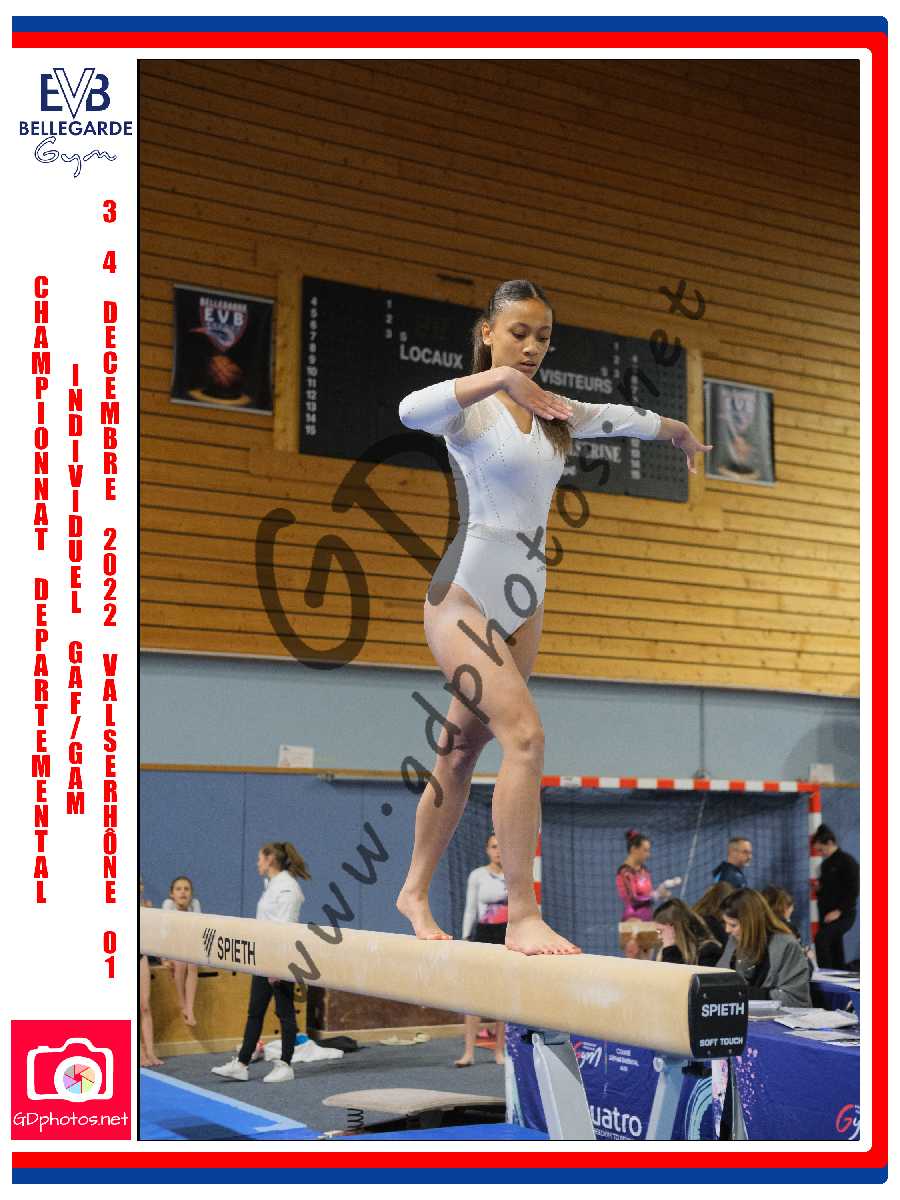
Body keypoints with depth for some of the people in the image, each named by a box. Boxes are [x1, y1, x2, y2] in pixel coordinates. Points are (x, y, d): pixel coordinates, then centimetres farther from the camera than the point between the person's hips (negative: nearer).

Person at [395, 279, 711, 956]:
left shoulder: (552, 415, 14)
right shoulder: (473, 411, -8)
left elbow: (622, 418, 31)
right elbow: (412, 410, -31)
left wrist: (682, 434, 46)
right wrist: (499, 378, -39)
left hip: (525, 602, 7)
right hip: (465, 596, -7)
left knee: (463, 752, 13)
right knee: (525, 733, -21)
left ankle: (415, 892, 26)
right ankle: (522, 917, -19)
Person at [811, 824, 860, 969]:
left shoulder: (847, 861, -10)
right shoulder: (826, 863, 15)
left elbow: (853, 891, -15)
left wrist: (839, 911, -20)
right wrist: (818, 889, 4)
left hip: (843, 915, -8)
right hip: (827, 914, 8)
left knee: (821, 939, -27)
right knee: (834, 949, 8)